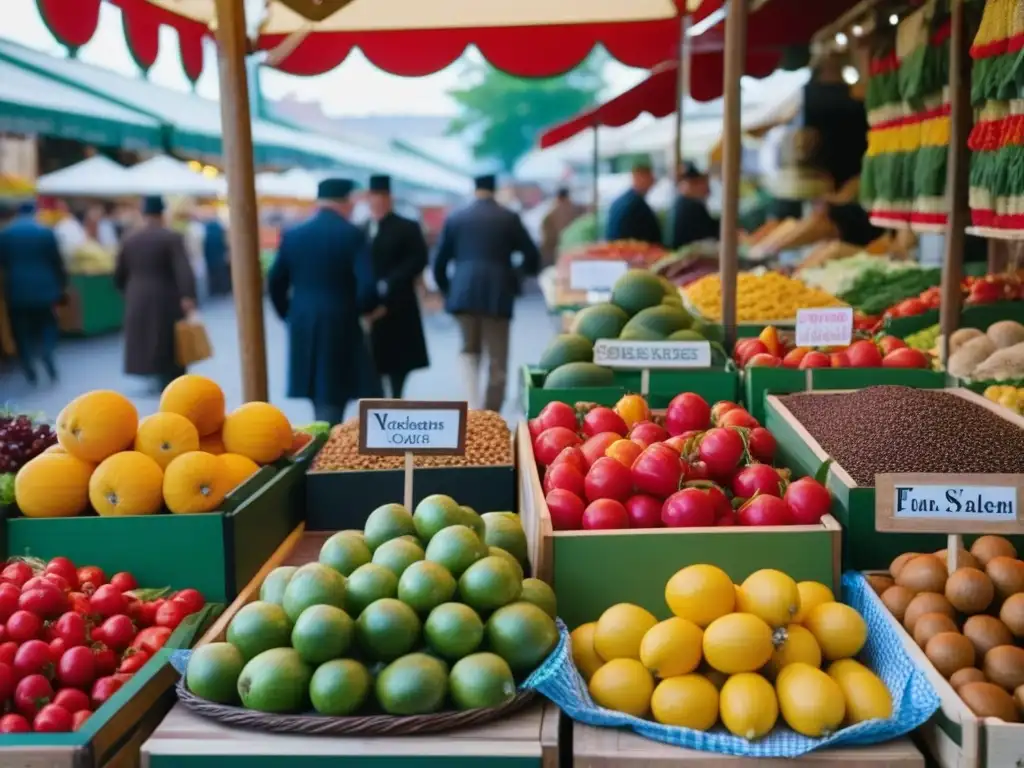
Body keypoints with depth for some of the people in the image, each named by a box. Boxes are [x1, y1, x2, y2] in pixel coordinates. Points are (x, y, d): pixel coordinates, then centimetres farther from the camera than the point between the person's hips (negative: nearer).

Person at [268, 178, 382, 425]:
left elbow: (275, 283, 7)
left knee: (320, 394, 18)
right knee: (331, 398, 1)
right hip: (341, 326, -5)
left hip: (302, 328, 5)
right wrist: (364, 309, 3)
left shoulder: (292, 235, 6)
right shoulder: (352, 234, -8)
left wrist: (289, 315, 18)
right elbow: (367, 285, -17)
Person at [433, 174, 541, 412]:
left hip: (463, 293, 2)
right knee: (497, 362, 6)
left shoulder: (455, 218, 8)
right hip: (497, 294, -2)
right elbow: (532, 257, 3)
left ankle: (473, 405, -3)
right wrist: (517, 276, 22)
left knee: (469, 349, 18)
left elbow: (439, 263, 10)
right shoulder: (509, 218, 4)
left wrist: (447, 290, 25)